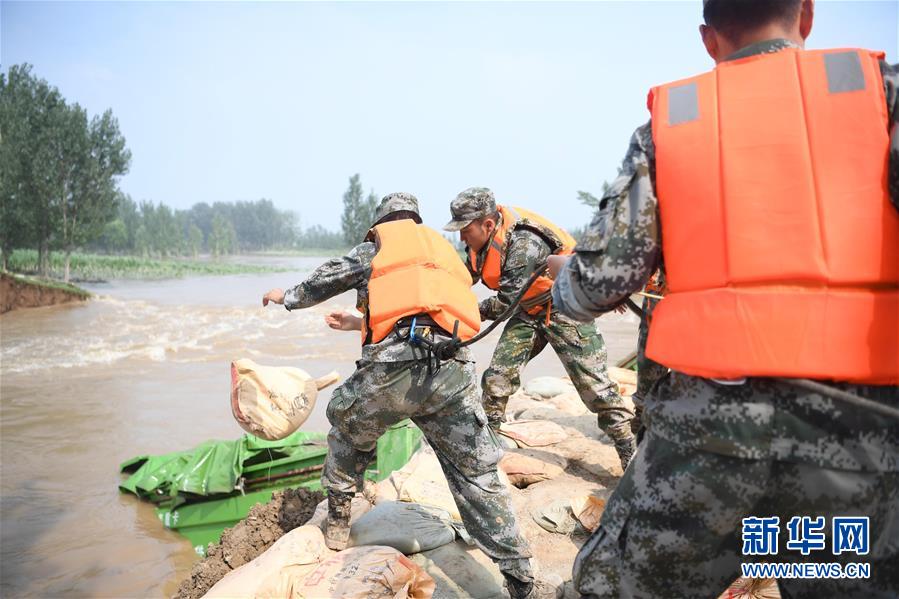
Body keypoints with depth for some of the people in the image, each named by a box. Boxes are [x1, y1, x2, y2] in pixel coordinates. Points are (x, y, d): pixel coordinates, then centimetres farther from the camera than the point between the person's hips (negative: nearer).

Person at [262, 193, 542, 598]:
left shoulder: (372, 250, 16)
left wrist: (287, 298, 48)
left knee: (346, 430, 27)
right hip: (453, 371, 4)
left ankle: (337, 523, 38)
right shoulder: (441, 248, 31)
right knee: (476, 474, 10)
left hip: (393, 368, -3)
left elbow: (324, 282, 26)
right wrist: (359, 323, 52)